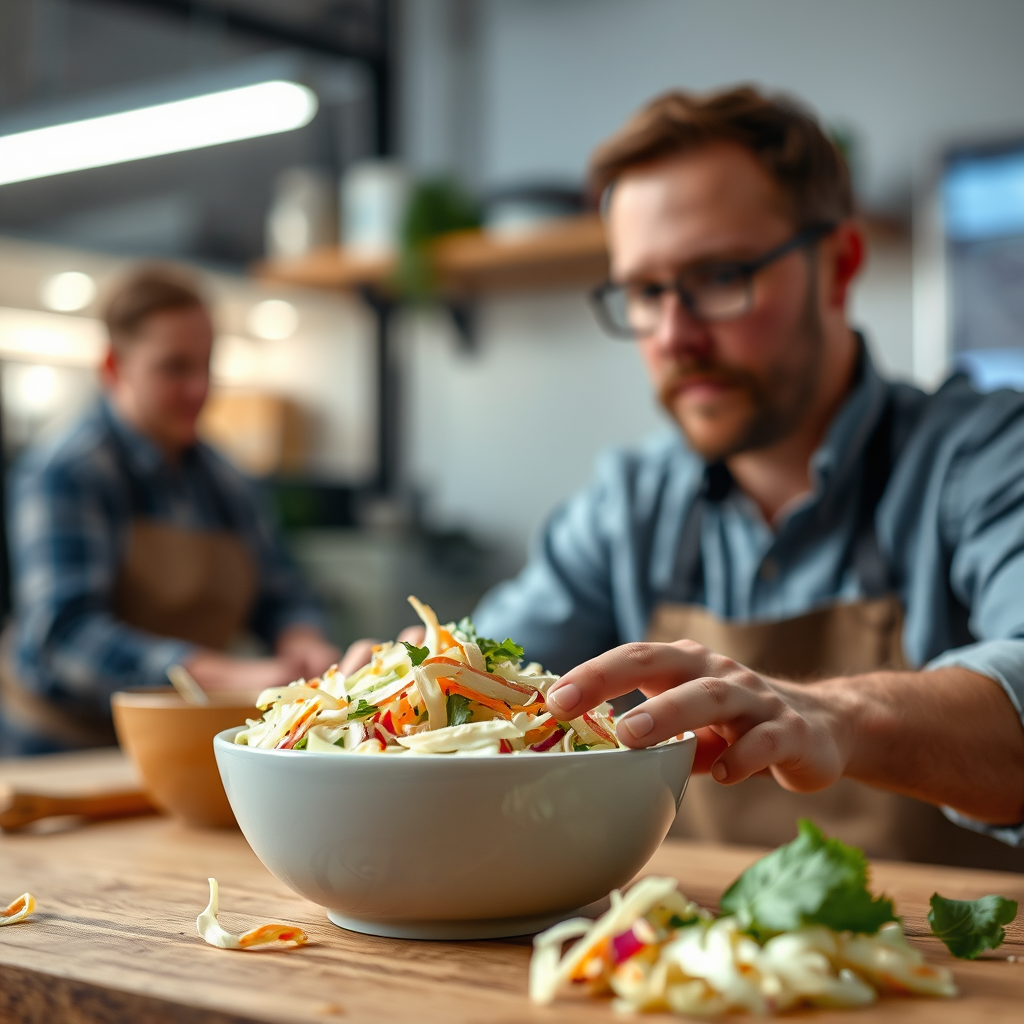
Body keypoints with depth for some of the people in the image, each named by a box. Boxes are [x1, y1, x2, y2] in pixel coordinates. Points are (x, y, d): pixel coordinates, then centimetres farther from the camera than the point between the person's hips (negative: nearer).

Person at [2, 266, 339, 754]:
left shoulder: (223, 480, 11)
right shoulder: (62, 475, -11)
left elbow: (279, 595, 13)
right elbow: (66, 634, -24)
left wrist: (302, 643, -13)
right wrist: (229, 675, -35)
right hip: (70, 746, -5)